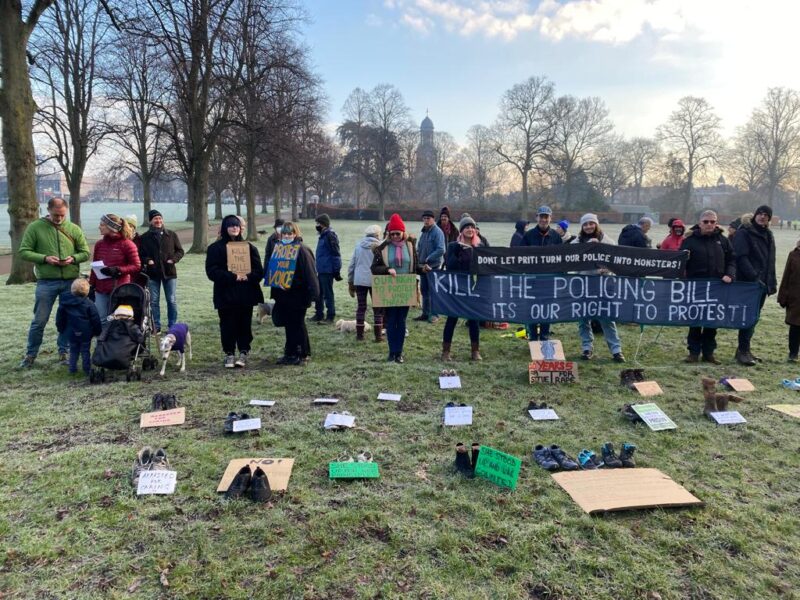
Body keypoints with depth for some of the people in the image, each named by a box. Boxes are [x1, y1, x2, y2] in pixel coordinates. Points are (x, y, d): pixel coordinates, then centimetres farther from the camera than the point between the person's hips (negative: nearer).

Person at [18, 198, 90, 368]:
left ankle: (63, 352, 24)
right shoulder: (35, 227, 0)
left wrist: (73, 258, -12)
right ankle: (30, 354, 19)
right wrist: (45, 258, -16)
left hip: (71, 282, 2)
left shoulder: (74, 229, 5)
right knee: (39, 320, 4)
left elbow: (85, 252, 8)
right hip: (46, 282, -2)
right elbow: (24, 252, -1)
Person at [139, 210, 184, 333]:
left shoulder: (171, 234, 4)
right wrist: (147, 260, -11)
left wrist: (173, 259, -10)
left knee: (172, 301, 4)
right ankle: (156, 326, 15)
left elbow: (180, 251, 8)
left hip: (169, 272, 0)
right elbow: (140, 254, 8)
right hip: (152, 273, 0)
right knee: (154, 301, 5)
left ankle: (172, 326, 14)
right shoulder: (145, 237, 3)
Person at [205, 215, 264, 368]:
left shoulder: (248, 247, 8)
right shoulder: (215, 248, 1)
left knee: (245, 324, 4)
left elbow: (259, 270, 6)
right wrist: (233, 276, -18)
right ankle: (229, 354, 14)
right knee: (228, 325, 2)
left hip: (246, 295, 2)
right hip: (225, 295, -2)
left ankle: (243, 353, 15)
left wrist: (248, 276, -15)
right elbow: (212, 271, -8)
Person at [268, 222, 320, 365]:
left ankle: (302, 355, 10)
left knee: (298, 324, 0)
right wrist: (274, 292, 12)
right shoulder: (279, 248, 12)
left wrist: (311, 293, -22)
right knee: (288, 324, 13)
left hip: (297, 295, -7)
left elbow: (310, 273, -16)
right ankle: (290, 353, 22)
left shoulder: (302, 250, -10)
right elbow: (272, 269, 16)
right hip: (282, 294, 7)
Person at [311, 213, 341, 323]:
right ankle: (319, 314, 26)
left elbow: (336, 253, -18)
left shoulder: (330, 235, -14)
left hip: (327, 270, -10)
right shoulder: (323, 235, 15)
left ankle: (330, 317, 6)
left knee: (328, 294, -2)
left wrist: (337, 270, -18)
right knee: (318, 293, 15)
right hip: (321, 270, 10)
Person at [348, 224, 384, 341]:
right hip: (375, 281, -3)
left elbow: (352, 265, 11)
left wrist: (350, 282, 18)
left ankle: (359, 335, 12)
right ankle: (378, 335, 6)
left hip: (359, 280, 3)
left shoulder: (359, 245, 8)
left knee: (361, 307, 9)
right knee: (377, 308, 5)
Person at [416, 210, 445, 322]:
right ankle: (425, 313, 21)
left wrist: (427, 260, -19)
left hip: (434, 266, -8)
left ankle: (434, 314, 9)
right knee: (424, 290, 12)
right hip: (423, 266, 8)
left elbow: (440, 250, -20)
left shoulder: (437, 232, -11)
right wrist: (420, 260, 2)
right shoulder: (423, 232, 12)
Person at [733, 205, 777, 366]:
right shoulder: (744, 233, -5)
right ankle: (743, 351, -6)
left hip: (762, 284, 7)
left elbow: (770, 261, 22)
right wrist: (754, 277, -21)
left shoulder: (768, 236, 18)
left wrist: (772, 283, 15)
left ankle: (744, 349, 16)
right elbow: (741, 257, -15)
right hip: (747, 283, -7)